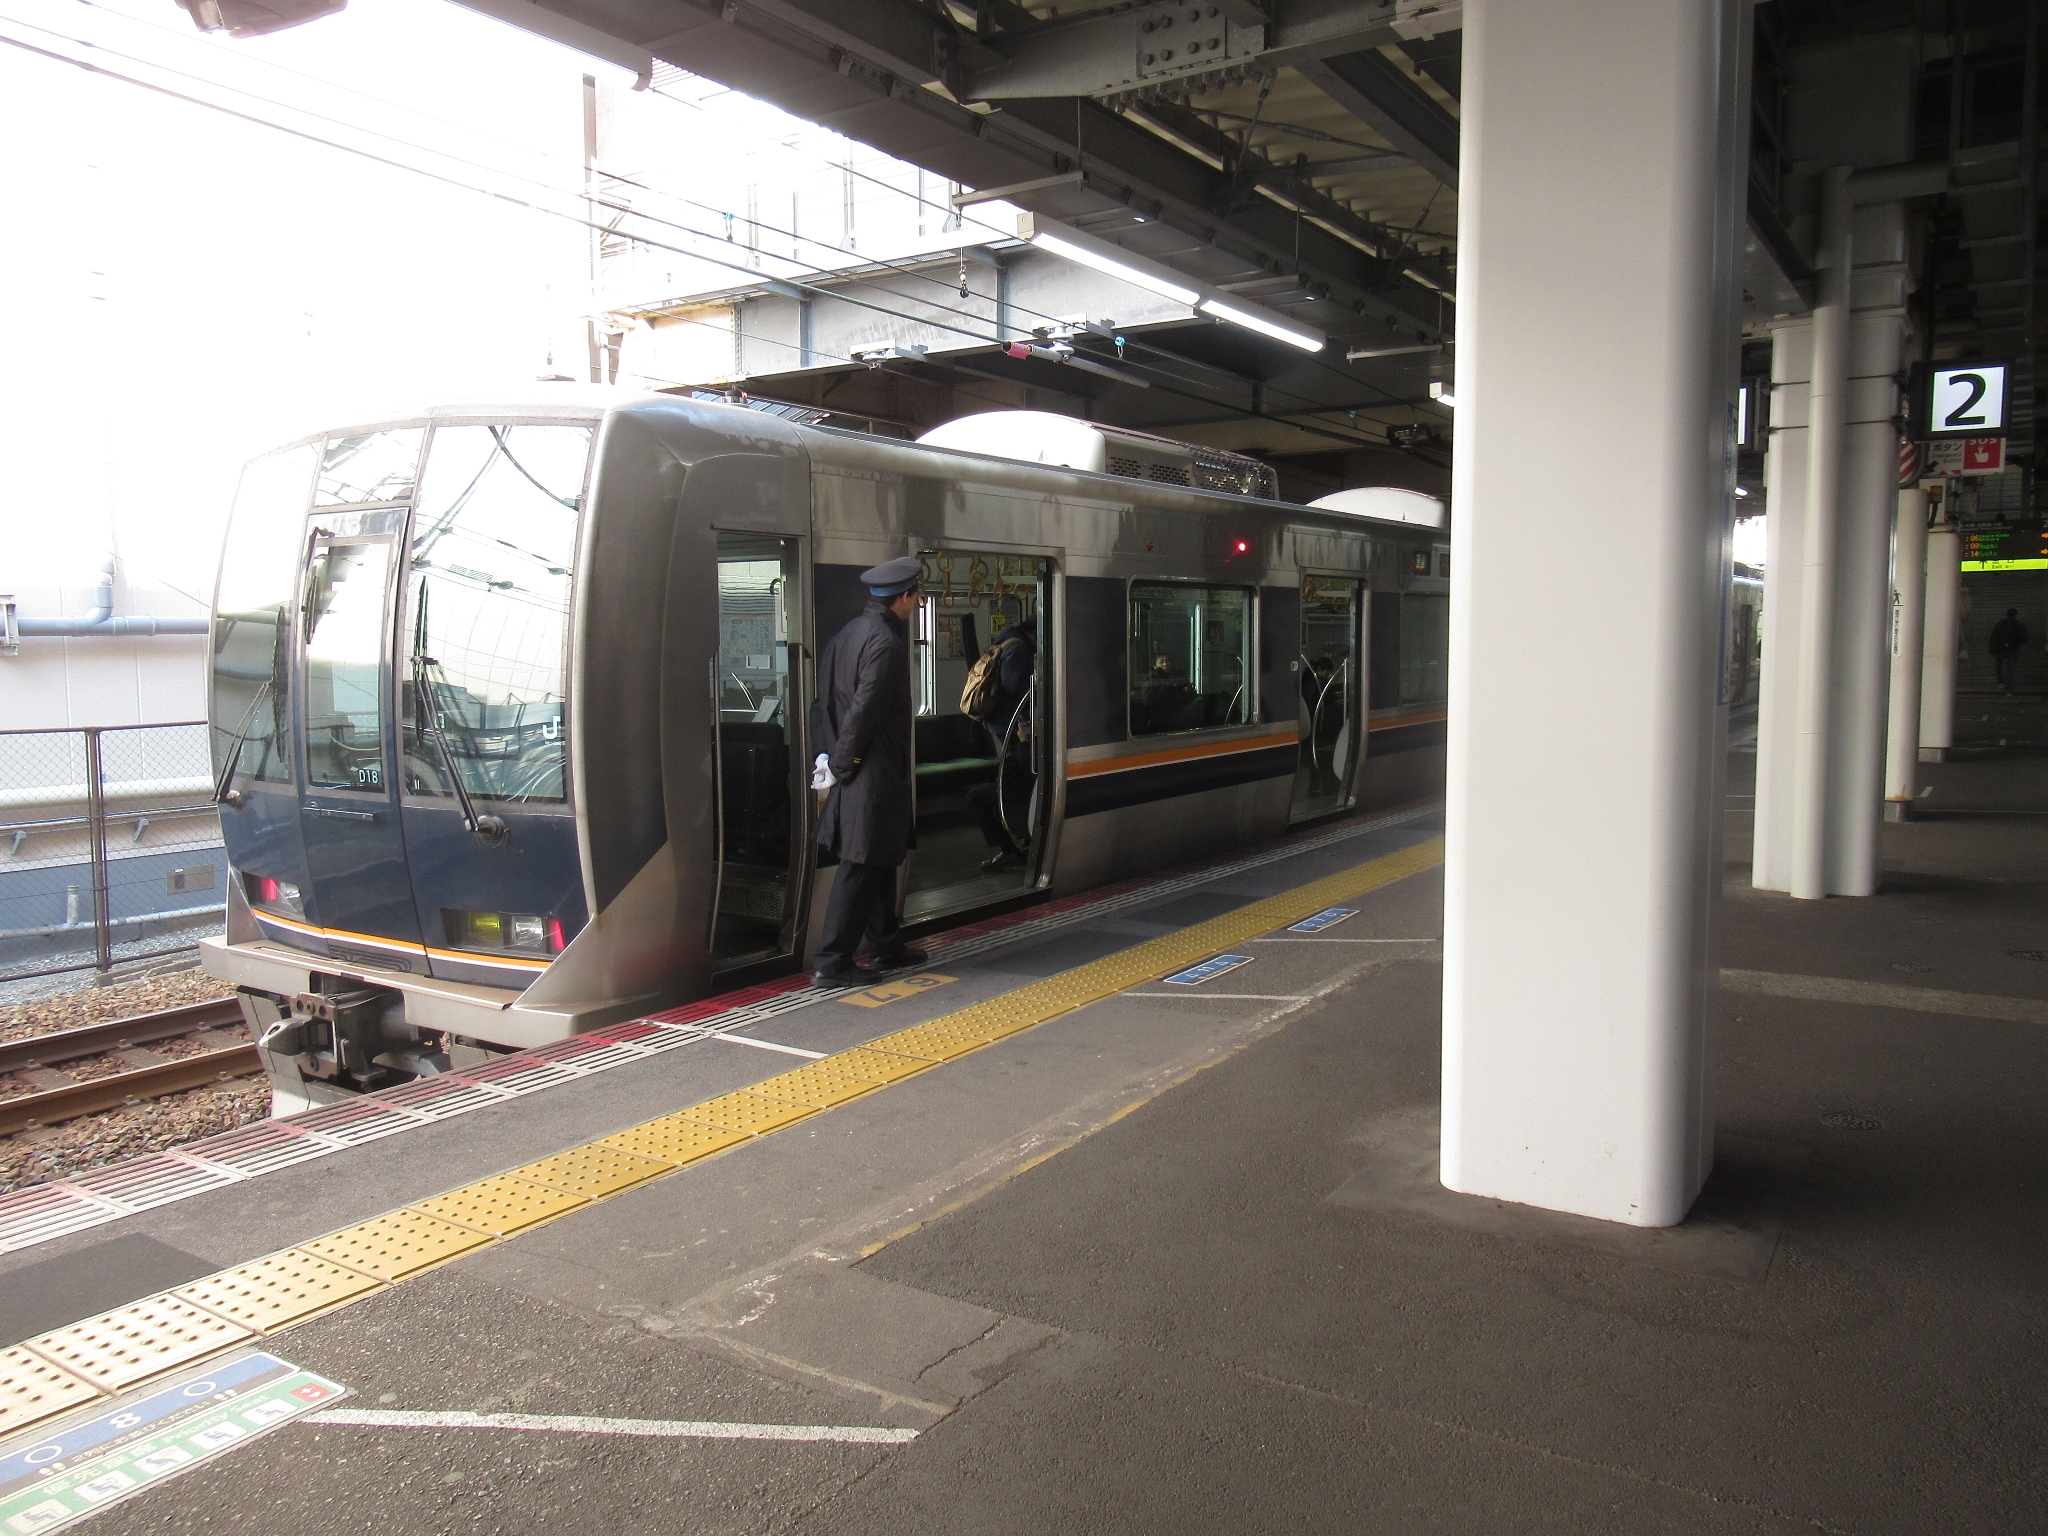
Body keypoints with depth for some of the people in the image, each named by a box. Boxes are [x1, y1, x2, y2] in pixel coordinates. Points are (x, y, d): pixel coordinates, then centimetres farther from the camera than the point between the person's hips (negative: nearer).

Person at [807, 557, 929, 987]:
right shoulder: (886, 643, -17)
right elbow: (864, 710, -22)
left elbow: (823, 701, 12)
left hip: (855, 776, 10)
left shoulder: (846, 634, 12)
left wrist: (830, 754, 10)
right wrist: (840, 763, -12)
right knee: (861, 868, -4)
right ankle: (830, 963, -1)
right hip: (875, 776, -10)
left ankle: (885, 947, 31)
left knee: (881, 861, 19)